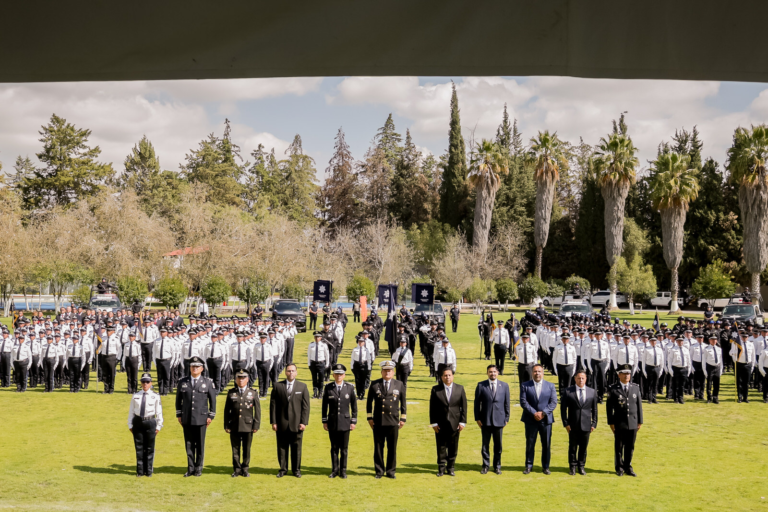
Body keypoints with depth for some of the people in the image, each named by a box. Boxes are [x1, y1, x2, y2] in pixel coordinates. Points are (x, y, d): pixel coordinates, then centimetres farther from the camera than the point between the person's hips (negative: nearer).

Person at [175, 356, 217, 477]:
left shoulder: (208, 382, 1)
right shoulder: (183, 382, 6)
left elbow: (212, 400, 4)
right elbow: (178, 399, 13)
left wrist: (211, 416, -1)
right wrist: (179, 415, 8)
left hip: (201, 419, -2)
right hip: (187, 419, 2)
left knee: (200, 445, 3)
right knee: (189, 445, 6)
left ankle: (198, 469, 11)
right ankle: (190, 468, 13)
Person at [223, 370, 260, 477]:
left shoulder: (253, 393, 4)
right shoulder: (231, 393, 6)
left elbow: (257, 410, 4)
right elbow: (227, 410, 7)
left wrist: (256, 425, -2)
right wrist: (226, 425, 3)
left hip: (248, 426, -1)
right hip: (234, 427, 1)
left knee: (246, 449, 5)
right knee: (235, 449, 5)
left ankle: (245, 469, 16)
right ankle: (237, 469, 14)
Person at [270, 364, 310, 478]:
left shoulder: (302, 387, 4)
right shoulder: (277, 386, 5)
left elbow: (305, 406, 1)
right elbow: (273, 404, 3)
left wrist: (304, 422, -6)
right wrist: (273, 422, -3)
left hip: (296, 424, 0)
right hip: (282, 424, 0)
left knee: (296, 448, 5)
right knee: (282, 448, 6)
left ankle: (296, 469, 17)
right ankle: (283, 469, 17)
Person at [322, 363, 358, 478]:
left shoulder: (350, 388, 1)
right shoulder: (328, 388, 1)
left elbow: (354, 406, 5)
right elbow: (324, 405, 6)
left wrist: (353, 421, 2)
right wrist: (324, 421, 4)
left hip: (345, 423, 0)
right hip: (332, 423, 0)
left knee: (344, 448, 4)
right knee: (334, 448, 7)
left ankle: (343, 470, 13)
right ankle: (334, 470, 15)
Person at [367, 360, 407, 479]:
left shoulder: (399, 385, 6)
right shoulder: (374, 384, 5)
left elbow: (403, 403, 10)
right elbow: (369, 402, 9)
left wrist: (403, 419, 5)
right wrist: (369, 418, 4)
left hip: (393, 422, 0)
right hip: (378, 422, 0)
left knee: (392, 448, 4)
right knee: (378, 448, 4)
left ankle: (391, 471, 14)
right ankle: (379, 471, 14)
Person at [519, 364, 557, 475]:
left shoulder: (550, 386, 7)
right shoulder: (525, 386, 4)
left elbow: (553, 402, 0)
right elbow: (523, 402, -4)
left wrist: (543, 413, -13)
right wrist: (534, 413, -15)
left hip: (546, 419, 1)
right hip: (530, 420, -1)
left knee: (546, 444, 4)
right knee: (530, 444, 4)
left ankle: (546, 466, 15)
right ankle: (528, 466, 13)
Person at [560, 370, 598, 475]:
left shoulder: (592, 392, 5)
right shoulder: (568, 391, -1)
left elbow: (594, 409, 9)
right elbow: (563, 408, 0)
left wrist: (594, 424, 3)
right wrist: (566, 423, -6)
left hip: (586, 425, 1)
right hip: (573, 425, -1)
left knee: (583, 447, 7)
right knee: (573, 447, 6)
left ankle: (581, 466, 20)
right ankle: (572, 467, 17)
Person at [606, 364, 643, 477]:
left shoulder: (635, 388, 7)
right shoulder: (613, 389, -3)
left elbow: (639, 405, 10)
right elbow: (609, 407, -2)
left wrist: (640, 421, 7)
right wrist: (611, 422, -5)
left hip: (633, 423, 3)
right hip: (619, 423, -2)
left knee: (630, 446, 7)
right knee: (619, 446, 5)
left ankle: (628, 467, 18)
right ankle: (619, 468, 16)